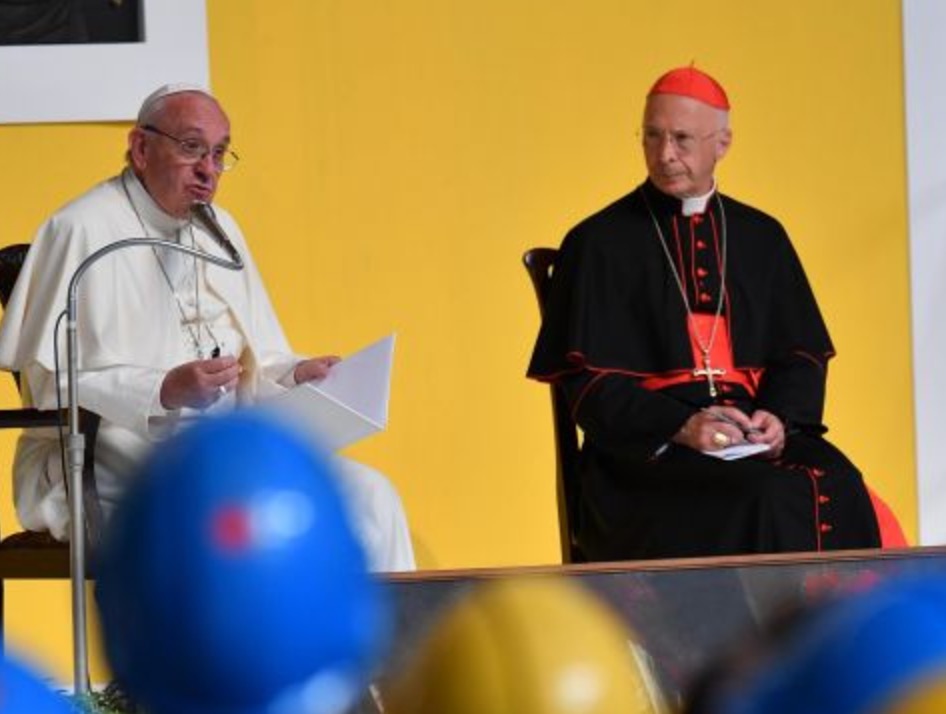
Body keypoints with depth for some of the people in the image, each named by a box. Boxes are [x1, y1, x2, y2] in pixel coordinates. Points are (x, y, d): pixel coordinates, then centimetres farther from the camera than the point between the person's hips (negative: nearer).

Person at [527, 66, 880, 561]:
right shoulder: (598, 245, 5)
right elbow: (588, 382, -1)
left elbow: (802, 355, 15)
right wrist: (681, 426, -16)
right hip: (643, 452, -4)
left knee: (838, 491, -29)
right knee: (767, 503, -33)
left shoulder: (762, 238, 17)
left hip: (761, 442, 4)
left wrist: (779, 418, -7)